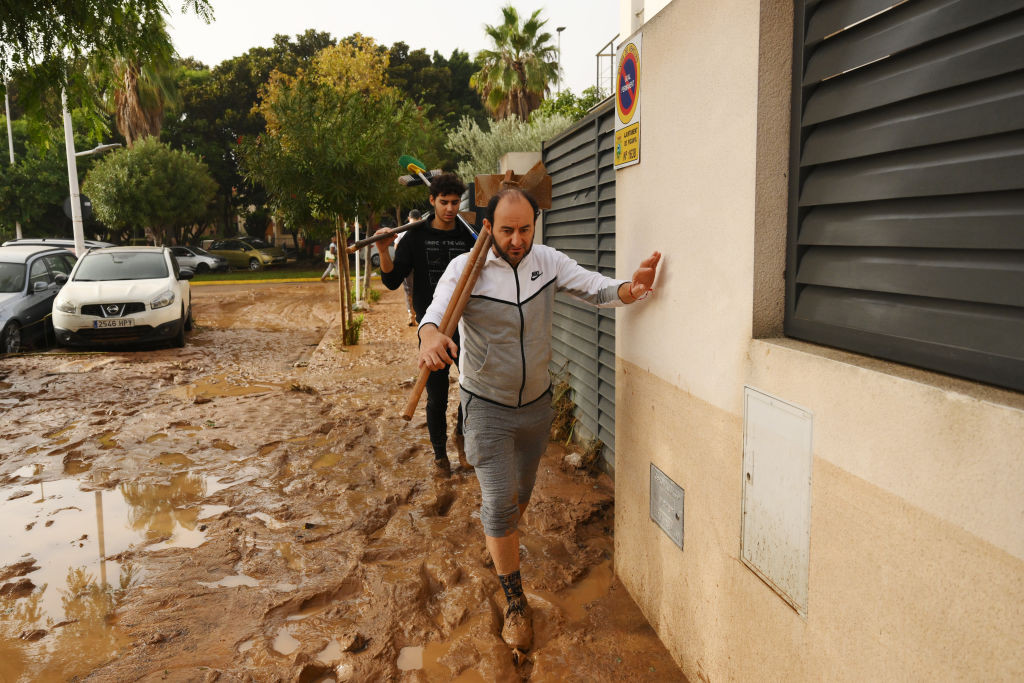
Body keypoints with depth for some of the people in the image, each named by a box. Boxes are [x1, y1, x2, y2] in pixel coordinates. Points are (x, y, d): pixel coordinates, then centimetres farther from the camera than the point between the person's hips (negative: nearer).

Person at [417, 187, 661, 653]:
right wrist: (430, 337, -54)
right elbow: (436, 312, -29)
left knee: (520, 493, 21)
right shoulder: (466, 268, -17)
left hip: (536, 402, 4)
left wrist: (629, 289, -35)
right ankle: (515, 602, 12)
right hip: (487, 405, -4)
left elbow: (594, 288, -12)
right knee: (501, 502, -6)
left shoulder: (546, 261, -6)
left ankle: (496, 538, 54)